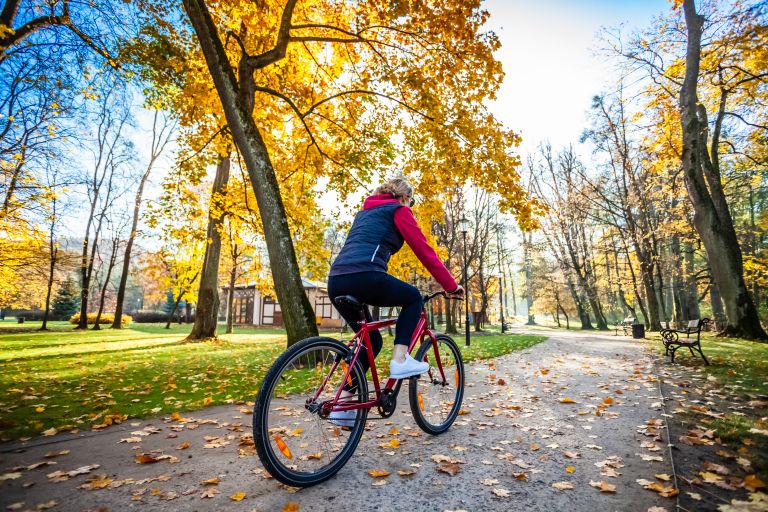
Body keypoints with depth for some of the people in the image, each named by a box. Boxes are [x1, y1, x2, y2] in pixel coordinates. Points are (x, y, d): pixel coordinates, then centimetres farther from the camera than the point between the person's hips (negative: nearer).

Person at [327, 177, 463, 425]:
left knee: (371, 340, 22)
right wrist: (451, 285, 12)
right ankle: (400, 360, 5)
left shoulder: (365, 212, 33)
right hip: (364, 277, -8)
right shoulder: (398, 210, 10)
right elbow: (424, 250, 5)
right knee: (414, 298, 19)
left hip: (336, 282, 8)